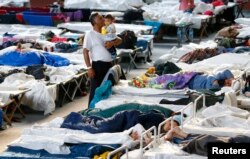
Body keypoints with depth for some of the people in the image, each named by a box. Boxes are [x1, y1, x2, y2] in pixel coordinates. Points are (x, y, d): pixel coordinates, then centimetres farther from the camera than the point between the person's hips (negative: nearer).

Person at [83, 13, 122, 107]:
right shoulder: (90, 34, -6)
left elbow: (119, 40, 18)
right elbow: (85, 52, -10)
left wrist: (112, 43, -6)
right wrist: (89, 67, -17)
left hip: (109, 64, 7)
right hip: (98, 65, -7)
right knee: (95, 90, -5)